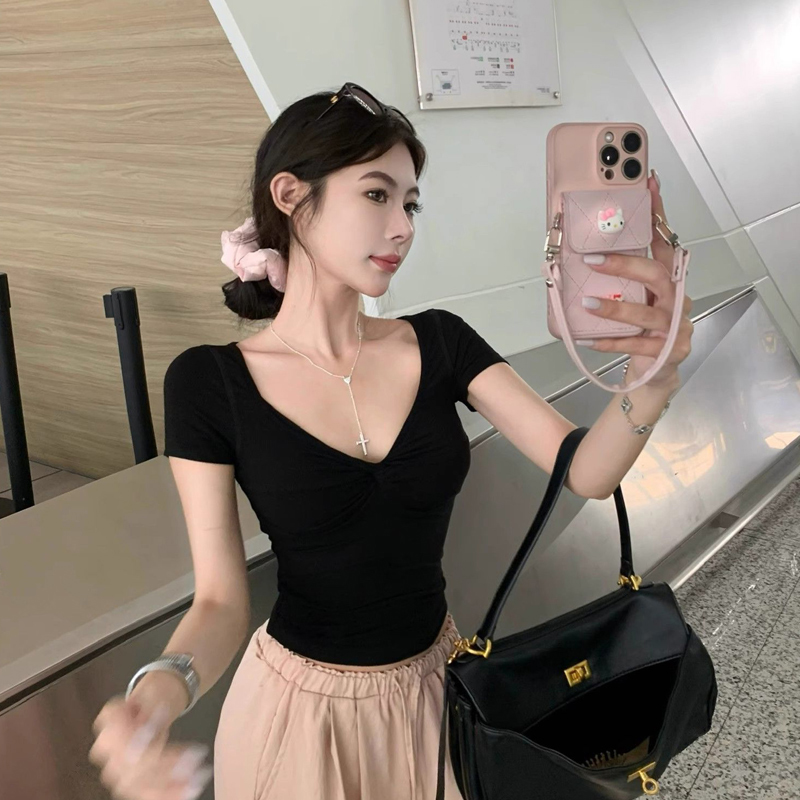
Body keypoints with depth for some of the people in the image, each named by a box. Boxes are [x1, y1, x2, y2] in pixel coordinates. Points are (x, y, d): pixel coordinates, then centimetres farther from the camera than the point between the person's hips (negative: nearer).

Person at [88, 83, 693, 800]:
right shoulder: (208, 383, -15)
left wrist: (652, 377, -35)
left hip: (438, 685, 3)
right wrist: (163, 688, -34)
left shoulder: (439, 343, -8)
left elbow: (586, 470, -16)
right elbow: (220, 602, -14)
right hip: (300, 710, -2)